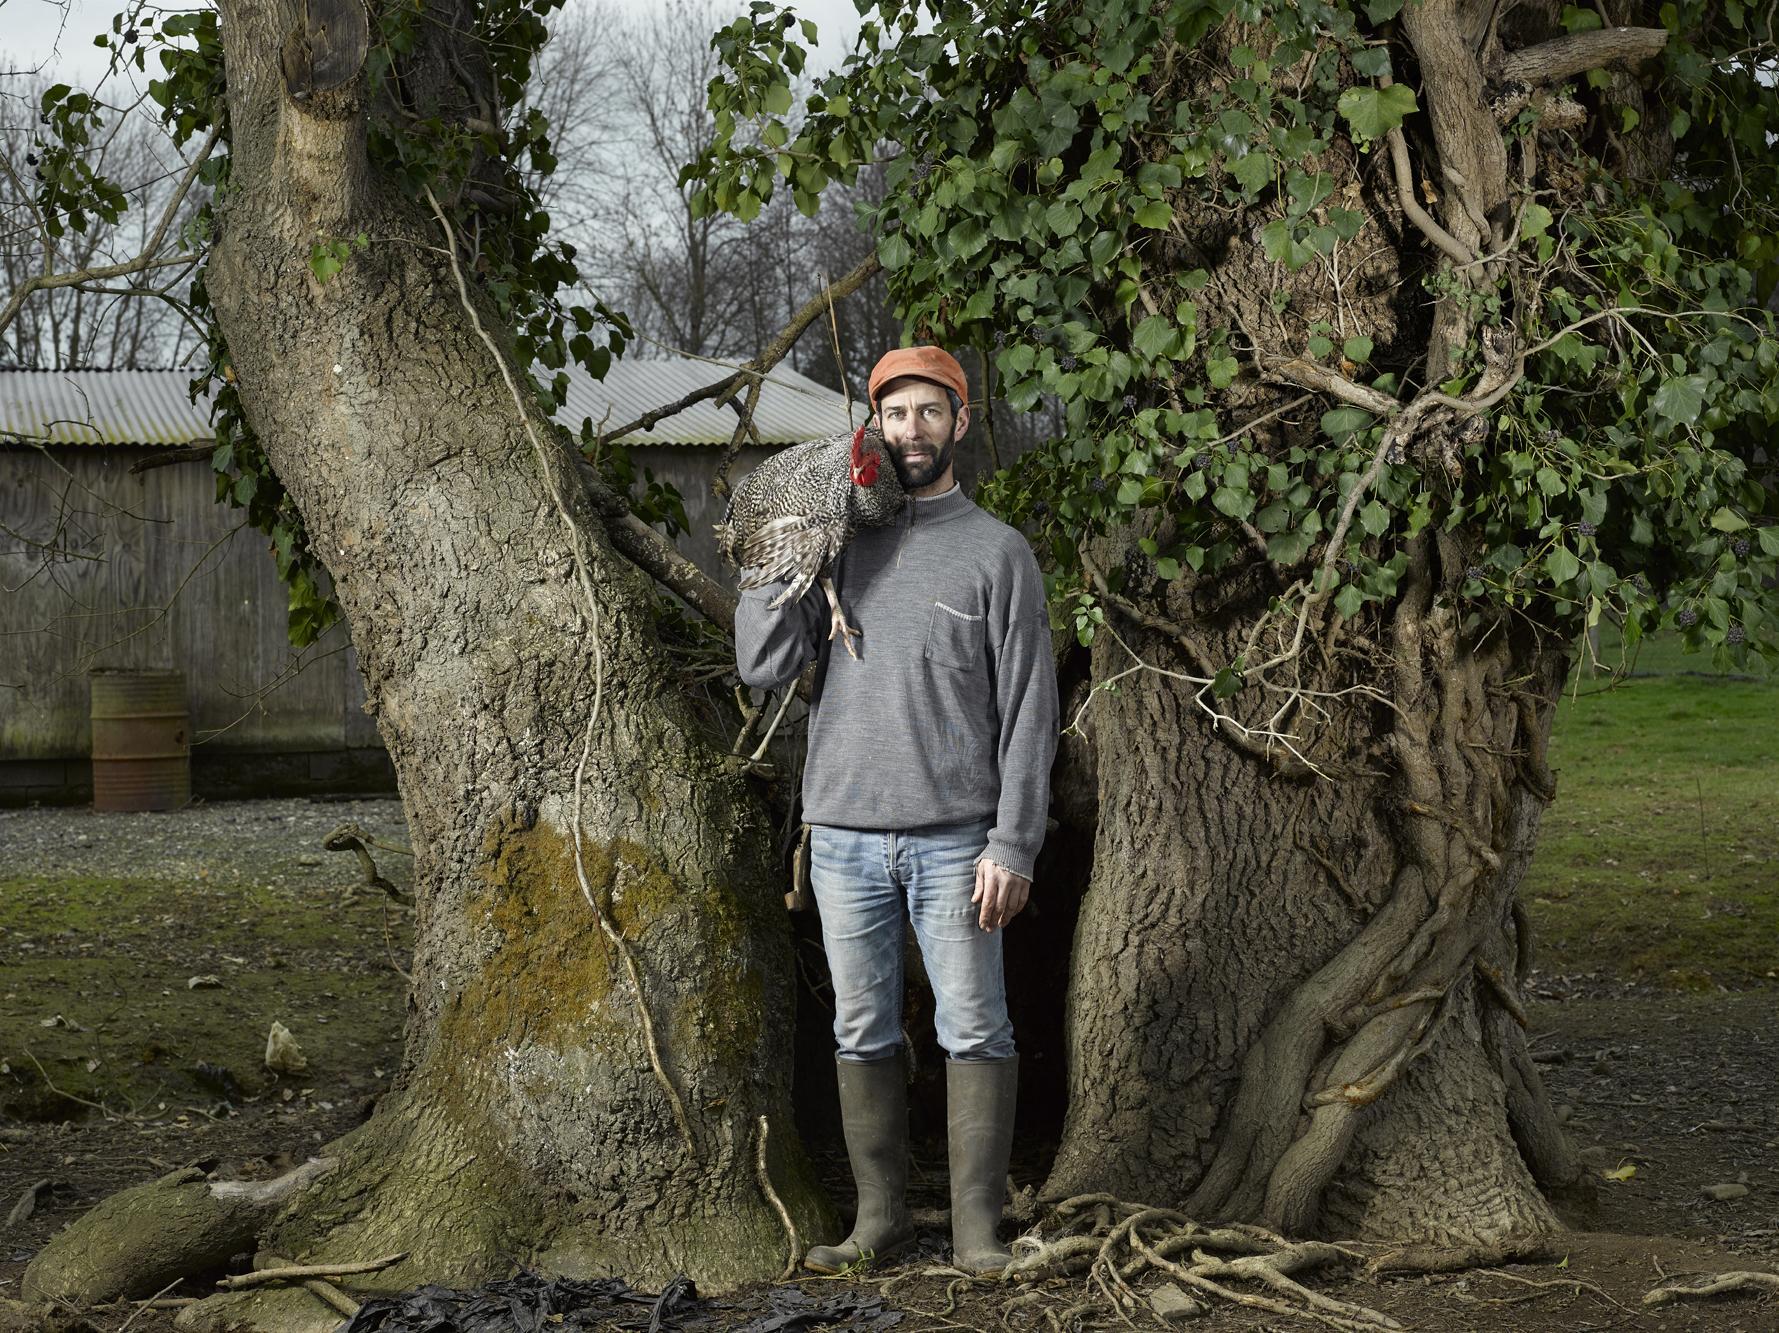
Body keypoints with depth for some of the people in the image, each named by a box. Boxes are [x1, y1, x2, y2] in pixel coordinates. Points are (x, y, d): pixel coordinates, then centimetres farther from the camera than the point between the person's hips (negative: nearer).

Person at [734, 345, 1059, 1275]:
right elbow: (764, 667, 1)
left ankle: (976, 1229, 4)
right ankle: (880, 1218, 16)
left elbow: (1027, 712, -2)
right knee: (862, 1033, 7)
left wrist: (1013, 846, -10)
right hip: (843, 837, 3)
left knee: (974, 1031, -1)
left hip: (953, 841, -3)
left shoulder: (997, 552, 1)